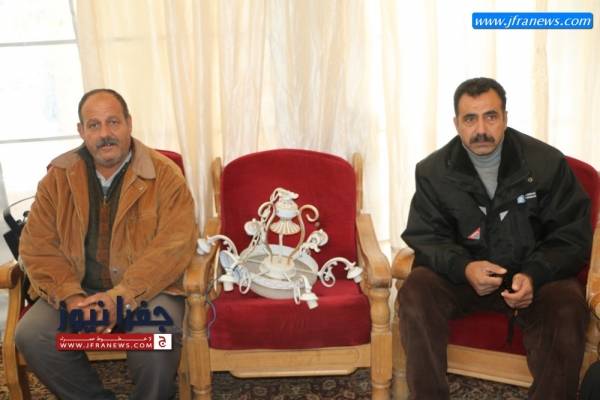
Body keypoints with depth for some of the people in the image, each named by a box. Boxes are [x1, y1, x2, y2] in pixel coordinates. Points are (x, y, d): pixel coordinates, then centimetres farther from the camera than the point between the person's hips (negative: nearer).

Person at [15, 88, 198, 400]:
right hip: (78, 289, 4)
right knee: (29, 336, -20)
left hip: (147, 289, -3)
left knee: (156, 334, -32)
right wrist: (70, 297, -17)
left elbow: (175, 244, -15)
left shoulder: (165, 175, -5)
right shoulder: (58, 177, 5)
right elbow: (37, 244, 0)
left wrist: (121, 297, -24)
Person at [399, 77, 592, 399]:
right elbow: (424, 236, -3)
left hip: (534, 275, 0)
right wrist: (463, 267, -25)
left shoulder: (548, 162, -8)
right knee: (415, 292, -27)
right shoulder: (433, 171, -3)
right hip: (461, 273, 1)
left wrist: (534, 274, -25)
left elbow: (573, 236, -5)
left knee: (567, 305, -31)